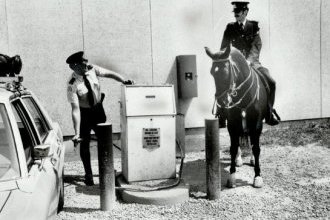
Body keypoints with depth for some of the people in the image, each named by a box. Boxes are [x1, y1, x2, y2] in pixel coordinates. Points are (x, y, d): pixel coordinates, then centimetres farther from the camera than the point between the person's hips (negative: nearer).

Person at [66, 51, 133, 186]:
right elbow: (75, 109, -32)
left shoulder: (92, 70, -19)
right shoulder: (72, 85, -28)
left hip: (98, 109, 4)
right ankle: (88, 174, 22)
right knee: (84, 144, 3)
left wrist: (124, 81, -22)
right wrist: (77, 133, -35)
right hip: (84, 113, -4)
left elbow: (109, 74, -5)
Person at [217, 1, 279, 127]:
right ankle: (221, 119, -7)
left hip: (252, 63, 0)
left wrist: (248, 61, -23)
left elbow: (257, 46, -7)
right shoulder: (230, 28, 7)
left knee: (270, 82, -16)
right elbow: (224, 48, 5)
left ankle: (269, 114, 1)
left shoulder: (253, 26, 5)